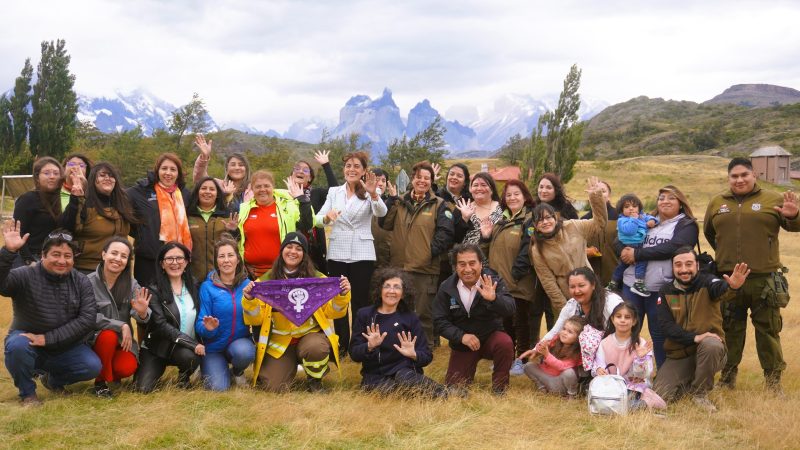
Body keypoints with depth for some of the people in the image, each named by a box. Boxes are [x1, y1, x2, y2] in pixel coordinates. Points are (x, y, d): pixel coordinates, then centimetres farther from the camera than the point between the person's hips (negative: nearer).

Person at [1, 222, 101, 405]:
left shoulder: (81, 282, -4)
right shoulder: (26, 276, -13)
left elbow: (88, 318, -14)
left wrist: (48, 338, -23)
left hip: (66, 347, 3)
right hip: (28, 342, -2)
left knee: (93, 367, -20)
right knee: (17, 345, -35)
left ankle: (53, 379, 13)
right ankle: (27, 392, -5)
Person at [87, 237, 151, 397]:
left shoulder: (131, 284, 0)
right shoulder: (89, 282, -12)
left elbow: (141, 318, -10)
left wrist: (142, 313, -35)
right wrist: (121, 326, -23)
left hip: (123, 341, 2)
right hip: (95, 339, -2)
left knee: (127, 368, -25)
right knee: (109, 335, -34)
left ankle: (113, 374, 14)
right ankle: (101, 381, -9)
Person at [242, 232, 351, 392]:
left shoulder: (317, 278, -2)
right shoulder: (266, 281, -1)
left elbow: (332, 312, -2)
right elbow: (256, 319, -3)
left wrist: (342, 295, -21)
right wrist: (249, 300, -22)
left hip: (310, 333, -1)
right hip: (279, 340, 1)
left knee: (316, 348, -36)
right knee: (274, 388, -15)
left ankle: (315, 381, -1)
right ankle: (290, 364, 22)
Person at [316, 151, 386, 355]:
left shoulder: (370, 193, -1)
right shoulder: (334, 192, 8)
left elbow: (381, 212, -20)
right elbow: (318, 219, -1)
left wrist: (373, 194, -40)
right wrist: (327, 216, -25)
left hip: (362, 254, -3)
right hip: (337, 253, 3)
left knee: (360, 300, 1)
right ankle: (341, 344, 19)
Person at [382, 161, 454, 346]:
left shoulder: (439, 205, 3)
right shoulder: (400, 202, 12)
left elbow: (445, 232, -6)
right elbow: (385, 224, -1)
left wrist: (432, 251, -15)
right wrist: (391, 199, -8)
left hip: (426, 268, -3)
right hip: (400, 266, 3)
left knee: (424, 313, 2)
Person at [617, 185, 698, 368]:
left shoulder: (686, 225, 3)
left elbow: (673, 248, -15)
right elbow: (619, 240, 12)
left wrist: (637, 254, -15)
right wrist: (625, 252, -12)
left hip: (660, 289, -4)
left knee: (660, 335, 4)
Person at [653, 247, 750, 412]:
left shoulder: (707, 282, -7)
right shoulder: (665, 292, 1)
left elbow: (721, 290, -32)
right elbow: (666, 325, -10)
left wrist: (733, 287, -57)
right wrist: (694, 337, -27)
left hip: (709, 352, -2)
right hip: (678, 355, 2)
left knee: (711, 345, -37)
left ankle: (700, 392, -10)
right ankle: (688, 383, 21)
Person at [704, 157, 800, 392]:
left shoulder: (773, 200, 2)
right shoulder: (717, 203, 10)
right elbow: (708, 232, 24)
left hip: (764, 279, -2)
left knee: (768, 329, 5)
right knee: (730, 329, 12)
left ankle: (773, 379, 16)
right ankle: (728, 377, 24)